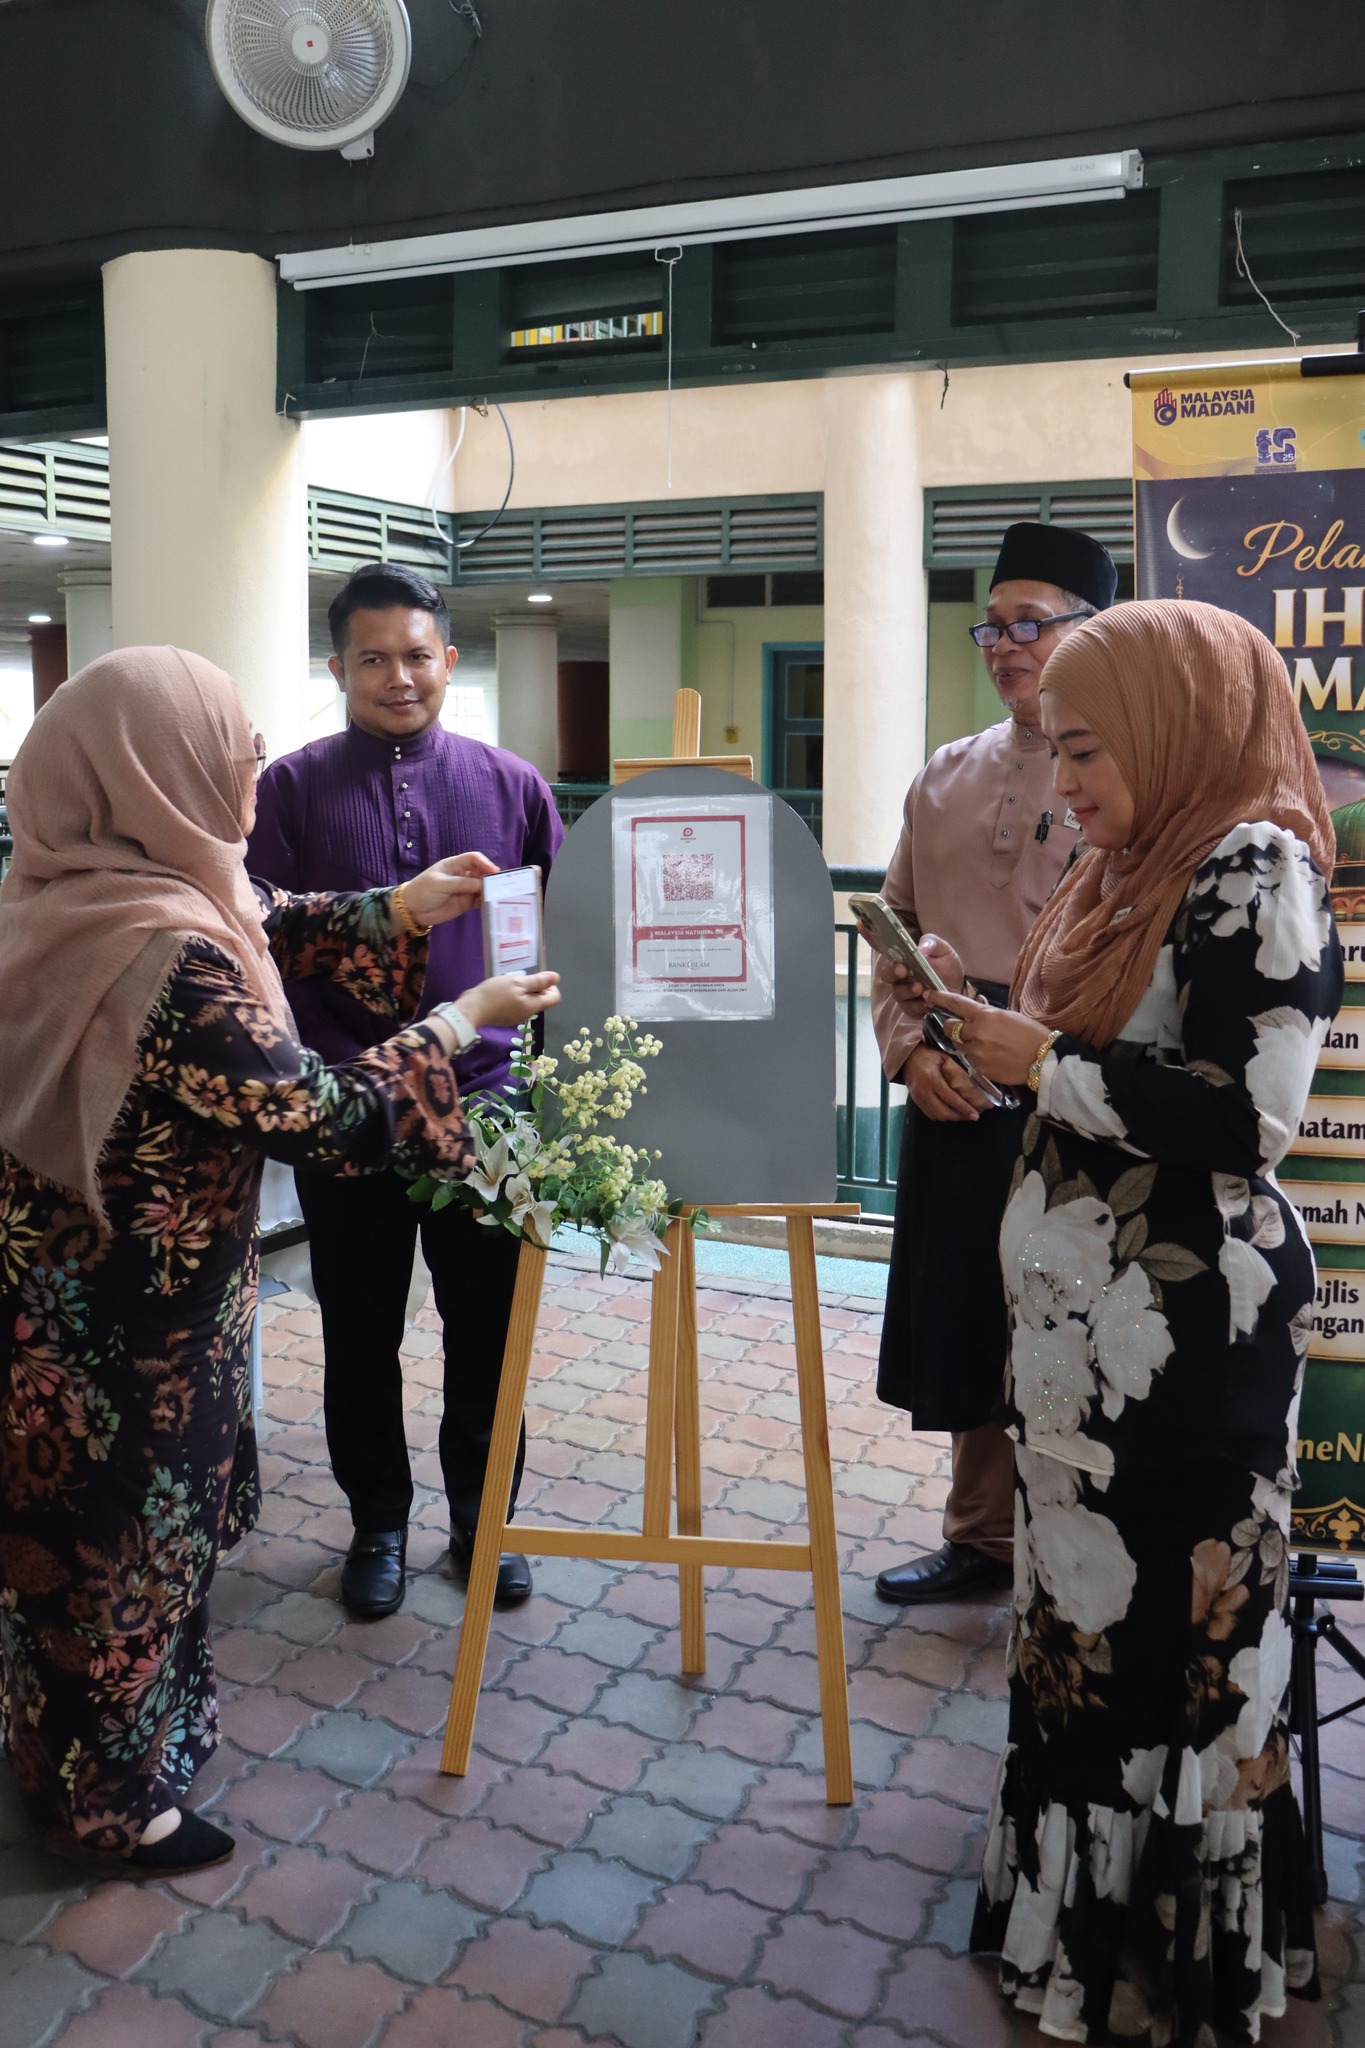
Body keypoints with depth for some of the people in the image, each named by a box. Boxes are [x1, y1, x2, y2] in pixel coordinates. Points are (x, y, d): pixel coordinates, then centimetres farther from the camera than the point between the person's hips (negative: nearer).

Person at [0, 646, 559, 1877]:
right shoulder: (169, 962, -32)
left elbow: (261, 932, 12)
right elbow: (322, 1122, -25)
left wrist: (400, 910, 7)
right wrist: (458, 1023, -13)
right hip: (121, 1327, -9)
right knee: (125, 1542, 12)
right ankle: (116, 1803, 35)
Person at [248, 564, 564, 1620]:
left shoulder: (511, 783, 4)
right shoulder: (293, 789, 0)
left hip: (484, 1097, 1)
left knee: (487, 1328, 11)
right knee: (361, 1331, 12)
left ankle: (481, 1516, 31)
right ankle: (379, 1521, 32)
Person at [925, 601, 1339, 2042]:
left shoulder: (1255, 874, -15)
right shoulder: (1132, 869, 11)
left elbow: (1248, 1118, -22)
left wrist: (1041, 1062, -18)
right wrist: (992, 1041, 2)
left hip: (1185, 1329, -8)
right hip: (1086, 1314, 9)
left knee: (1171, 1619, 5)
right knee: (1082, 1600, 18)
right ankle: (1082, 1889, 37)